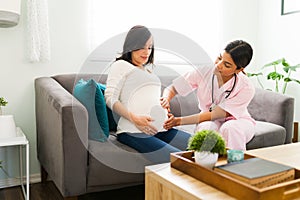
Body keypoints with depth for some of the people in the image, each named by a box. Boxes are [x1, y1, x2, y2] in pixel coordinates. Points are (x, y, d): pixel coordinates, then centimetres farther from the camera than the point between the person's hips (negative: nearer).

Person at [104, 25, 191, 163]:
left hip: (160, 129, 8)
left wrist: (166, 115, 12)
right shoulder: (121, 65, 9)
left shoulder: (148, 70, 32)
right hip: (134, 132, -7)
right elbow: (110, 98, -3)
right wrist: (134, 118, -17)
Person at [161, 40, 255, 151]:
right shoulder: (203, 72, -18)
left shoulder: (246, 88, -25)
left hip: (237, 121, -1)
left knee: (230, 128, -36)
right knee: (205, 128, -34)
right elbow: (171, 88, -10)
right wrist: (166, 100, -36)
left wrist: (179, 121, -36)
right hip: (209, 121, 1)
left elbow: (215, 115, -28)